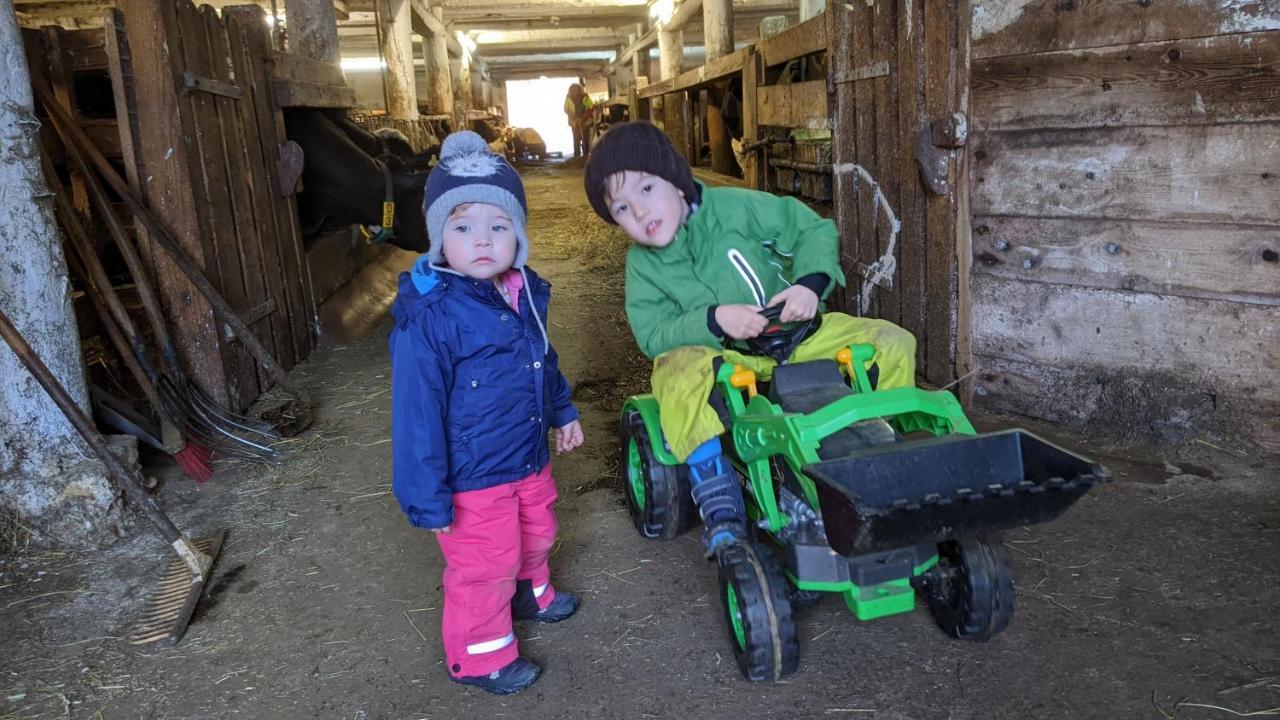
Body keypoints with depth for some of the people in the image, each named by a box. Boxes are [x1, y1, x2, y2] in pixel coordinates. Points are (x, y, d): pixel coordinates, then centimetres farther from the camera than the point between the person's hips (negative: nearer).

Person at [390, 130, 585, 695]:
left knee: (535, 535, 28)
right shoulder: (428, 317, -27)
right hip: (473, 479, -7)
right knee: (484, 568, 8)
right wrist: (428, 497, -20)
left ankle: (528, 593, 57)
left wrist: (562, 411, 24)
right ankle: (480, 656, 33)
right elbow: (417, 413, -23)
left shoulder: (526, 293, -3)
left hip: (529, 458, 8)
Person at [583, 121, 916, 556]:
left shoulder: (735, 207, -8)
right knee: (680, 377, -38)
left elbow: (813, 230, -3)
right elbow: (653, 336, -11)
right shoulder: (642, 264, -3)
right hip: (712, 353, -1)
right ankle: (721, 509, -35)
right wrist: (714, 320, -27)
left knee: (893, 345, -12)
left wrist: (810, 283, -22)